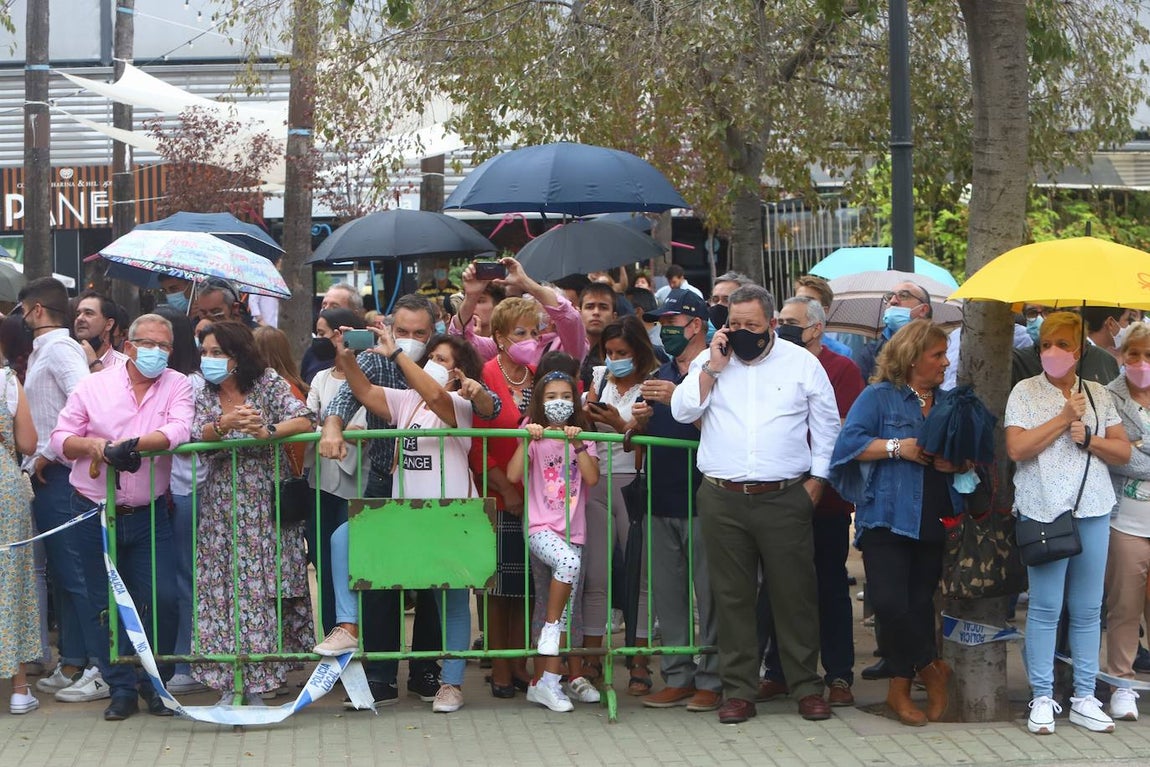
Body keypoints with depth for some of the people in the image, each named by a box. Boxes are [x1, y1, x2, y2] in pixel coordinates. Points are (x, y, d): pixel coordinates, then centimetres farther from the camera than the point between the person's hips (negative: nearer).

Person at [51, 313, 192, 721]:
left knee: (162, 599, -6)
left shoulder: (177, 385, 1)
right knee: (106, 605, 4)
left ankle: (154, 683, 12)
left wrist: (133, 444, -29)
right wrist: (91, 444, -17)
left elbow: (178, 431, -16)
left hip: (149, 515, 0)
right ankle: (122, 689, 16)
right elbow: (60, 438, 4)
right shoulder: (93, 386, 2)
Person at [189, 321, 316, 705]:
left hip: (266, 507, -2)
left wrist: (268, 431, -27)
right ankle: (228, 684, 3)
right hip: (220, 508, 2)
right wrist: (225, 424, -29)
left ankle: (257, 685, 1)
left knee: (262, 588, -5)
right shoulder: (204, 396, 10)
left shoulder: (269, 383, 2)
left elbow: (304, 420, -10)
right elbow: (197, 435, -8)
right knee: (221, 590, -3)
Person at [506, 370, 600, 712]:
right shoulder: (535, 436, 6)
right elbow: (513, 475, -8)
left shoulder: (583, 438, 12)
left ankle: (548, 682, 1)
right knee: (568, 560, -35)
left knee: (561, 611, -1)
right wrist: (526, 441, -14)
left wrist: (577, 445, -12)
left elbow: (593, 478, -4)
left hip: (572, 530, 3)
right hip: (541, 528, -3)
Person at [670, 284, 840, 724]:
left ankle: (806, 686, 10)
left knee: (794, 593, 1)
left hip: (784, 498, -1)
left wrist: (817, 478, 3)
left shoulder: (802, 363, 7)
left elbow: (826, 424, 10)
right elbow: (682, 411, -1)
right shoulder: (709, 361, 11)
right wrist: (713, 368, -7)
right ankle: (738, 690, 11)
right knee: (732, 596, 5)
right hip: (722, 500, 1)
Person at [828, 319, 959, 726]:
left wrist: (957, 463, -3)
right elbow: (850, 442, -10)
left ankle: (901, 688, 16)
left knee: (919, 604, 5)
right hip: (887, 520, -5)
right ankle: (932, 669, 4)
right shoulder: (878, 397, 0)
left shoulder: (949, 403, 16)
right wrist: (897, 447, -15)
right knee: (890, 602, -16)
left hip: (935, 522, 5)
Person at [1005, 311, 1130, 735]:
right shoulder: (1026, 392, 2)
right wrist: (1064, 419, -10)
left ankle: (1084, 698, 13)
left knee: (1088, 609, 7)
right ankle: (1042, 699, 5)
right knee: (1045, 608, -2)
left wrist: (1088, 438, -7)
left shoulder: (1098, 395, 12)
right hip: (1044, 509, -3)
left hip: (1093, 510, 3)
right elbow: (1017, 448, -10)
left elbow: (1123, 451, 10)